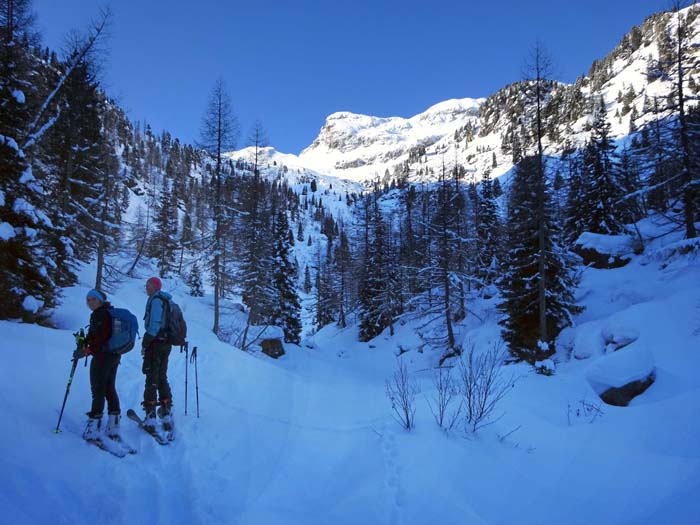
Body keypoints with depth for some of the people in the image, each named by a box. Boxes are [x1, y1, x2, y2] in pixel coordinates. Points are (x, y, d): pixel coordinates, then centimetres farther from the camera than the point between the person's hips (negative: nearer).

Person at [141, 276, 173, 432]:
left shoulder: (156, 300, -11)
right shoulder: (167, 301, 16)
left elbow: (154, 324, -20)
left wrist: (145, 343, -16)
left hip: (155, 344, -9)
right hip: (166, 344, 9)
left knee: (152, 379, -6)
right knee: (162, 378, 16)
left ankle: (150, 417, -8)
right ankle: (166, 413, 18)